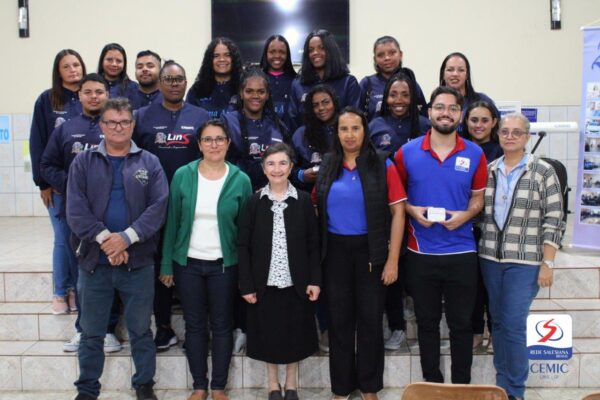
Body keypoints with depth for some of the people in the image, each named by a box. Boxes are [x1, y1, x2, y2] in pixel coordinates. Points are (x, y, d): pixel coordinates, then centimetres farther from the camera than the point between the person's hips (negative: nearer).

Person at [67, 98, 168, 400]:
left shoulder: (149, 163, 5)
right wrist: (104, 238, -17)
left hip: (138, 261, 0)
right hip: (94, 261, 0)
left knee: (141, 330, 10)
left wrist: (127, 237, -17)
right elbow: (76, 209, -5)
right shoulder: (83, 162, 5)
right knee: (91, 333, 11)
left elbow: (158, 206, -6)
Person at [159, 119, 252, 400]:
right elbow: (172, 222, 1)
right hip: (188, 263, 1)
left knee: (222, 325, 9)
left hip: (224, 265, -1)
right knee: (194, 325, 11)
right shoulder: (183, 175, -3)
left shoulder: (240, 180, -4)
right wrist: (167, 265, 0)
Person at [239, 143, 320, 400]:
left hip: (296, 281, 0)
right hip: (264, 281, 0)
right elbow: (243, 245, -2)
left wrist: (314, 279, -6)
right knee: (268, 332, 10)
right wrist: (246, 284, -6)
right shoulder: (254, 201, -2)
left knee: (294, 332, 11)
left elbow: (313, 244, 1)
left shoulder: (303, 200, -1)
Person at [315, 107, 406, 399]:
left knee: (370, 317, 7)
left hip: (370, 249, -2)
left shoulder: (382, 165, -4)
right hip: (335, 250, 3)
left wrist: (393, 259, -10)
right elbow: (319, 209, 9)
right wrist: (317, 252, 1)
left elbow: (398, 212, -6)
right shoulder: (327, 165, 5)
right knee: (339, 318, 10)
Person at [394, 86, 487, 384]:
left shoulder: (475, 154, 0)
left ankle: (461, 386, 24)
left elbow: (478, 198, 8)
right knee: (427, 322, 13)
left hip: (461, 253, 0)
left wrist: (465, 215, -12)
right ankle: (431, 383, 28)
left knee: (461, 324, 8)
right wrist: (412, 211, -12)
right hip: (420, 253, 0)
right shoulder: (407, 152, -1)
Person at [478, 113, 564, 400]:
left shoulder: (543, 172, -3)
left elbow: (553, 221, -6)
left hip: (524, 261, -4)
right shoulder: (488, 171, 8)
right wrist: (480, 250, 4)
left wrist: (547, 263, -10)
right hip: (490, 258, 4)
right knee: (498, 322, 11)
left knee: (513, 325, -4)